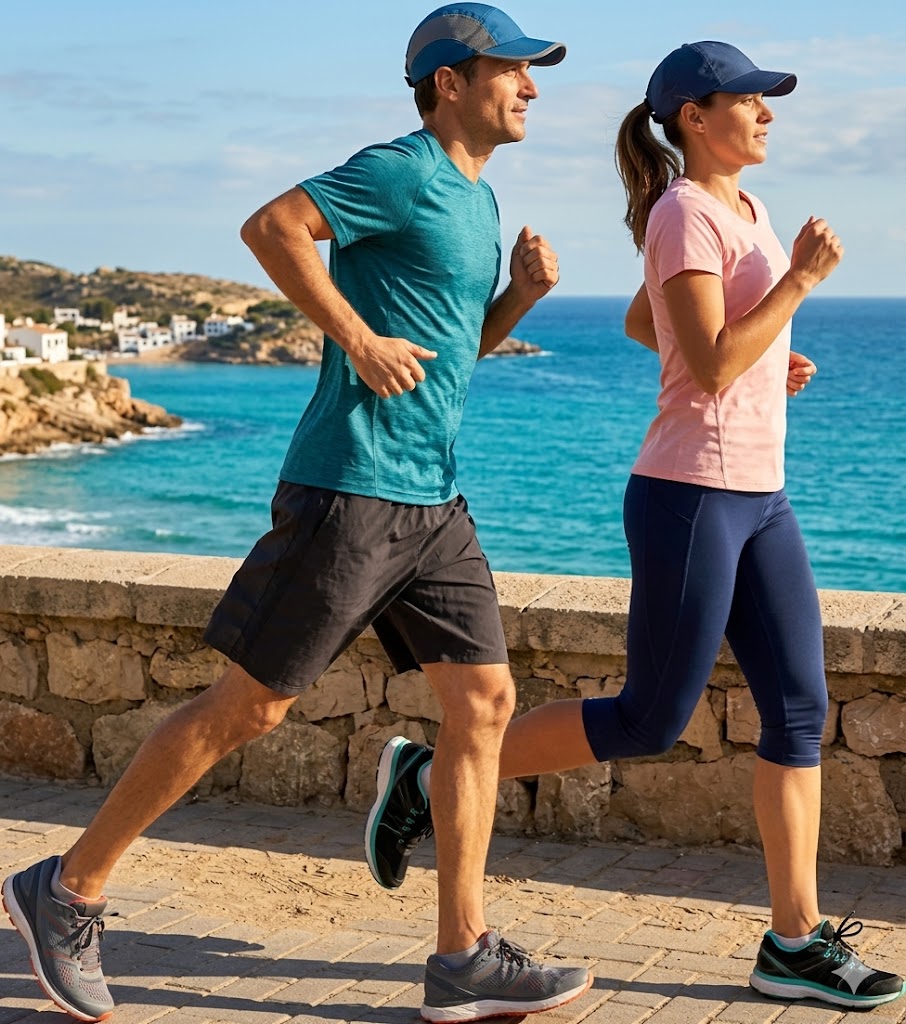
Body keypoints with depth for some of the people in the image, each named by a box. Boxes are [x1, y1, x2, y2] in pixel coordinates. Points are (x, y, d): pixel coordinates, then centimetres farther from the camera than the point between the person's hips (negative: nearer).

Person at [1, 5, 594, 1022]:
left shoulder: (478, 199, 19)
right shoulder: (402, 172, -9)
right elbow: (271, 226, -19)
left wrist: (524, 291, 9)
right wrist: (358, 338, -20)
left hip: (431, 499, 9)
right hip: (351, 488, -9)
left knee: (484, 699, 3)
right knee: (248, 703, -4)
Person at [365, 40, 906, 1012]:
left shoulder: (736, 210, 15)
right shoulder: (686, 214, -13)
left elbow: (639, 322, 26)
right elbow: (712, 370, -20)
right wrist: (798, 282, -14)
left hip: (756, 495, 9)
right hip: (692, 493, -9)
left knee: (799, 709, 5)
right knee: (650, 722, -2)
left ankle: (795, 941, 11)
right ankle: (430, 779, 11)